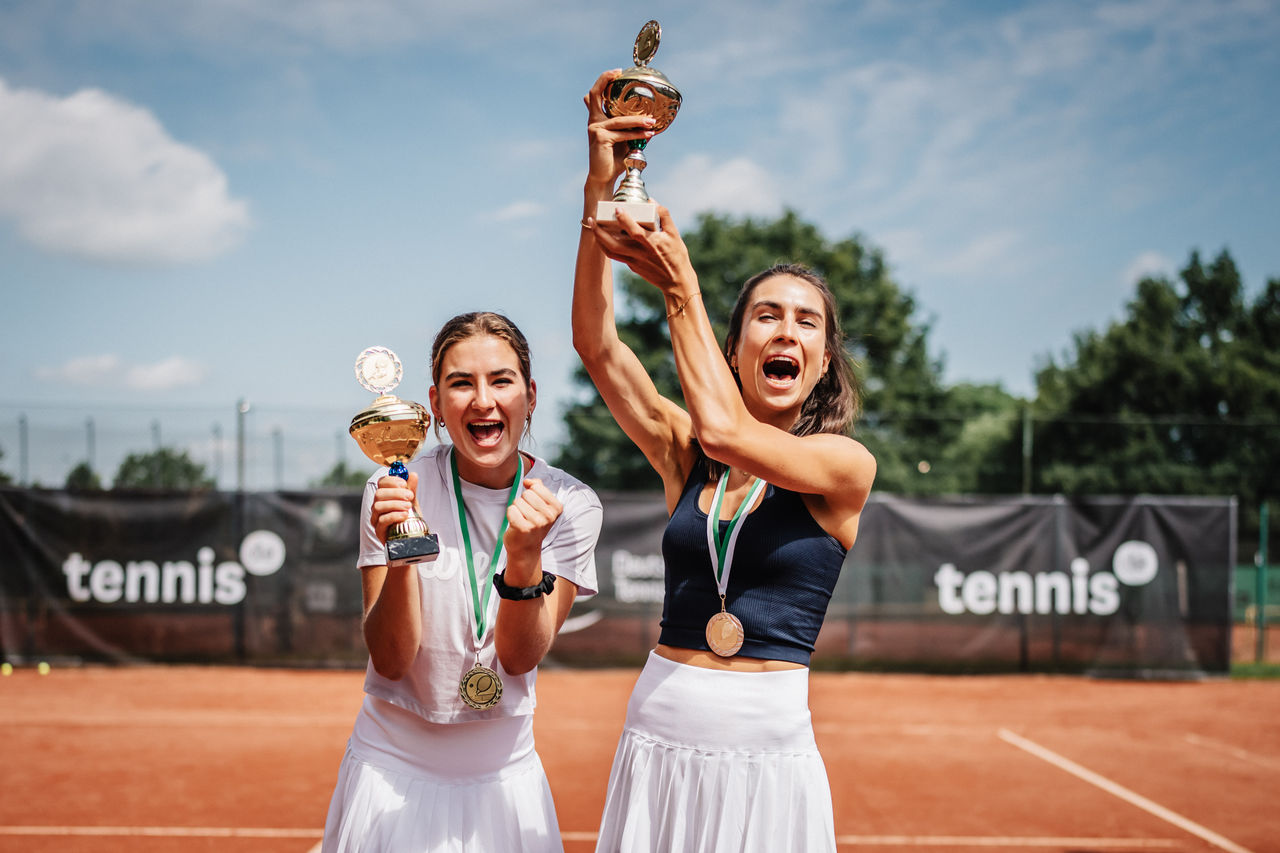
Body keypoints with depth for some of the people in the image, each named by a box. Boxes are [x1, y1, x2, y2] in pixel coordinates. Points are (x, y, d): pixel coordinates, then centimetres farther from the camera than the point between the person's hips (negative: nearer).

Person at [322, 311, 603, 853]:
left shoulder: (570, 504, -9)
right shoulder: (397, 492, -11)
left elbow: (520, 657, -12)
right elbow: (391, 661, -13)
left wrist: (524, 557, -29)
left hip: (504, 770, 1)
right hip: (393, 768, -1)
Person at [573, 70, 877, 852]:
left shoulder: (845, 465, -3)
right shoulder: (684, 455, 5)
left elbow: (727, 431, -20)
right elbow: (597, 343, -6)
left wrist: (679, 285, -14)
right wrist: (600, 191, -15)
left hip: (766, 752, -3)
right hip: (658, 737, 3)